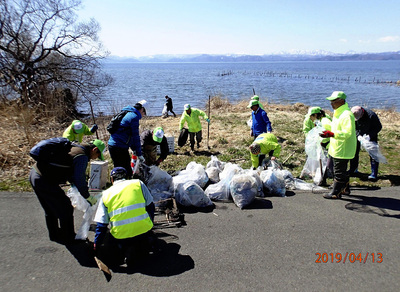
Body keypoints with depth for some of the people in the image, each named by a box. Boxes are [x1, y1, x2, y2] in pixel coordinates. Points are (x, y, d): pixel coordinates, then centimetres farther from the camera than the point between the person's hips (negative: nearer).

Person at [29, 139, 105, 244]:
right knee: (65, 209, 3)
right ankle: (68, 238, 18)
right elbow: (79, 180, -15)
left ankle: (54, 235, 41)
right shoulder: (82, 156, -15)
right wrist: (88, 197, -3)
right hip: (44, 180, -10)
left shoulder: (74, 148, 16)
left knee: (50, 209, 25)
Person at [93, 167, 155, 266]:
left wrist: (96, 245, 19)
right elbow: (150, 207, 11)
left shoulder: (106, 194, 8)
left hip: (121, 236, -1)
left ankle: (127, 249, 2)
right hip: (144, 231, 1)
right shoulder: (138, 183, 6)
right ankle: (143, 244, 6)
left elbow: (101, 225, 7)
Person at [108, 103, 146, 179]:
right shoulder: (134, 117, -10)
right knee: (126, 172, -4)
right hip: (119, 147, -10)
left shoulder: (127, 114, 21)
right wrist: (139, 154, -5)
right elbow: (135, 137, -11)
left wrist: (134, 149, 29)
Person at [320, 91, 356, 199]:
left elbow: (347, 133, -29)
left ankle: (336, 193, 10)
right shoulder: (338, 113, 12)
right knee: (342, 170, 21)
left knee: (339, 172, 0)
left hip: (343, 150, -10)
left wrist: (331, 134, -34)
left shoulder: (347, 115, -21)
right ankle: (345, 189, 35)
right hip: (337, 149, 11)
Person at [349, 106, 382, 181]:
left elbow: (378, 127, -19)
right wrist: (358, 135, -23)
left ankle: (374, 173, 0)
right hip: (358, 135, 3)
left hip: (371, 136, -3)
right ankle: (353, 170, 22)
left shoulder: (371, 115, -31)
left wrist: (370, 135, -29)